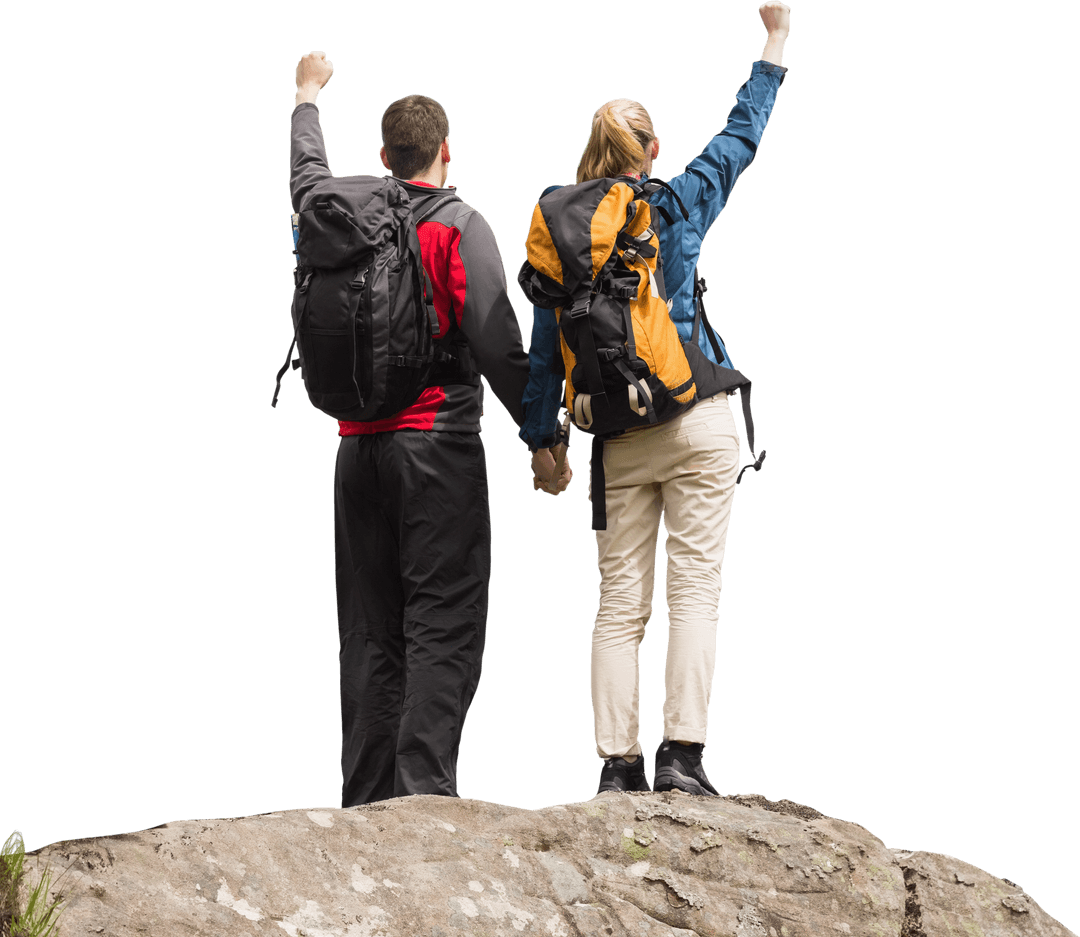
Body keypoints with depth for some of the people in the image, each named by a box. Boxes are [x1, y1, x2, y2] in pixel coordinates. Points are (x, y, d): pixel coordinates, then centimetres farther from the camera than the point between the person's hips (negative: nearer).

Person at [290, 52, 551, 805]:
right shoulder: (460, 227, -5)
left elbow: (307, 175, 33)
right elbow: (496, 344, -12)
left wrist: (308, 96, 51)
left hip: (358, 447, 5)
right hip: (439, 444, -5)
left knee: (369, 630, 8)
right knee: (443, 625, -6)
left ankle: (366, 797, 6)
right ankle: (425, 788, -15)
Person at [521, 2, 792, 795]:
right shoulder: (680, 202, 0)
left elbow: (545, 345, 4)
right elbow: (744, 135, 15)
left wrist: (540, 441, 11)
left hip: (617, 434, 2)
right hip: (696, 421, -2)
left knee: (620, 604, 4)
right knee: (695, 591, -3)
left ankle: (618, 763, -1)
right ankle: (682, 753, -13)